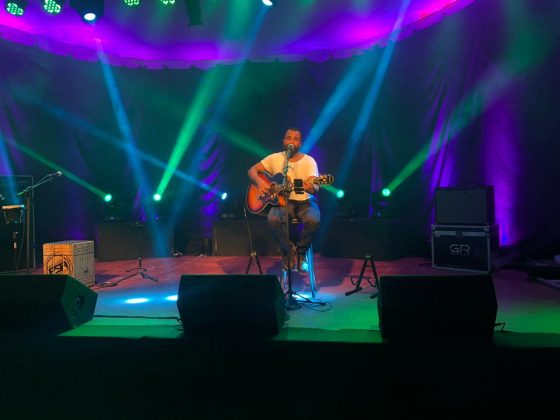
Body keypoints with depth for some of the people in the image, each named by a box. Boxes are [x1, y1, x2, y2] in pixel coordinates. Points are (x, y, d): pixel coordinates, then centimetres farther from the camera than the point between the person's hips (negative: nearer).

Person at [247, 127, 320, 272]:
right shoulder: (275, 158, 3)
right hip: (283, 201, 1)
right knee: (273, 219, -33)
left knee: (313, 220, -34)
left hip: (305, 202, -1)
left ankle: (301, 252, -3)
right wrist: (259, 181, -17)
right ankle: (289, 251, -5)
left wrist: (310, 188, -40)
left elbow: (315, 187, -15)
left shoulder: (309, 161, -3)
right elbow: (252, 170, 6)